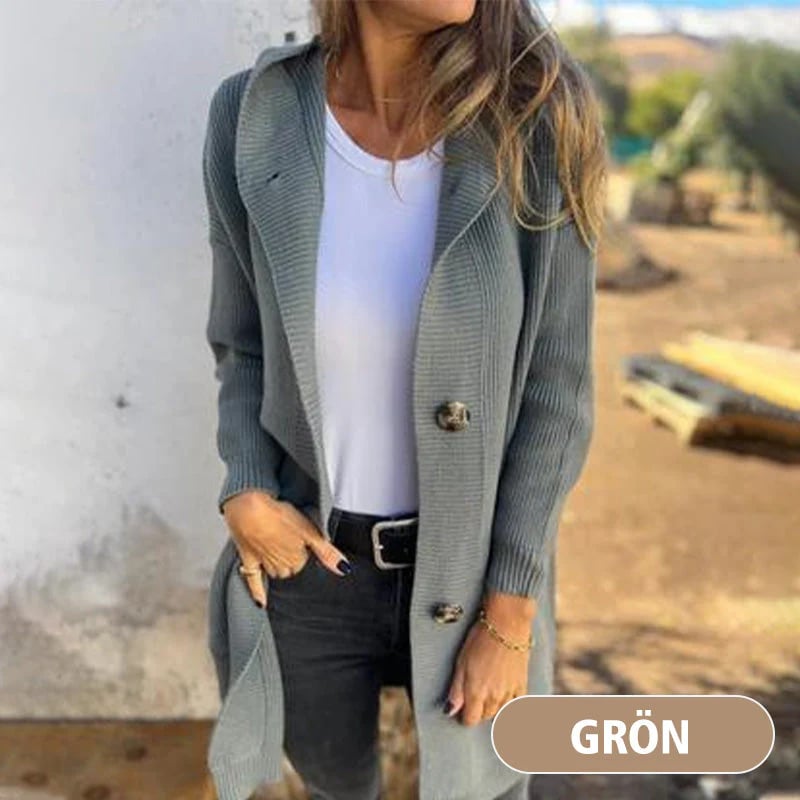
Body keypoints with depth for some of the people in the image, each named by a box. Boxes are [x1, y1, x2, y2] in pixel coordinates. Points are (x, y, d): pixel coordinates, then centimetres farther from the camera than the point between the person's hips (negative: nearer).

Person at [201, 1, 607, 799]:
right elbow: (243, 345, 1)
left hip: (472, 566, -1)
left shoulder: (535, 118, -18)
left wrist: (509, 616, -10)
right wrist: (246, 495, -15)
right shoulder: (253, 117, -13)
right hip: (309, 558, 1)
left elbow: (556, 392, -12)